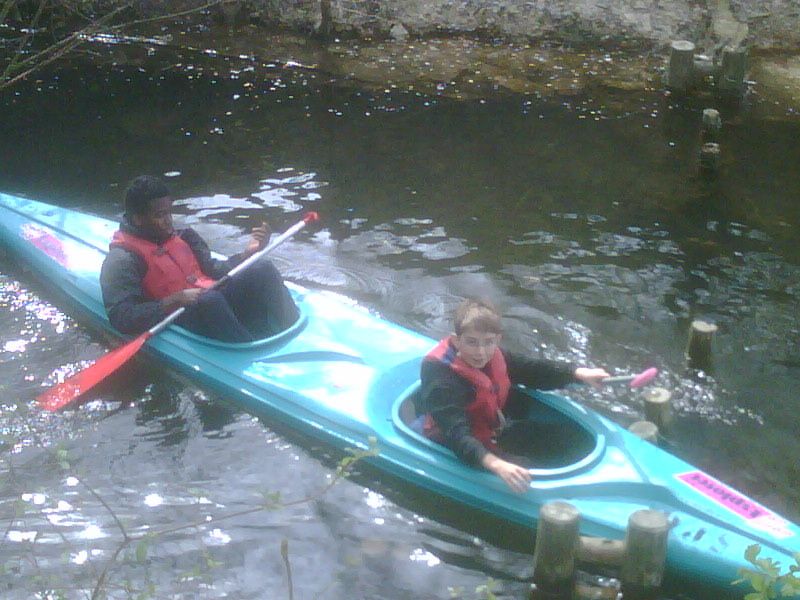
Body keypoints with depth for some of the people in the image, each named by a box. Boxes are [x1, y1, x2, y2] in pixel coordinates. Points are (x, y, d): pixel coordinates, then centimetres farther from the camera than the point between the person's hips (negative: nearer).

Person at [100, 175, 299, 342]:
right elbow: (122, 317, -16)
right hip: (182, 320, -7)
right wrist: (174, 301, -24)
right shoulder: (122, 259, -6)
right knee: (210, 300, -38)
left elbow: (212, 269, 20)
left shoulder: (181, 237, 16)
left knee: (263, 269, -12)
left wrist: (248, 253, 4)